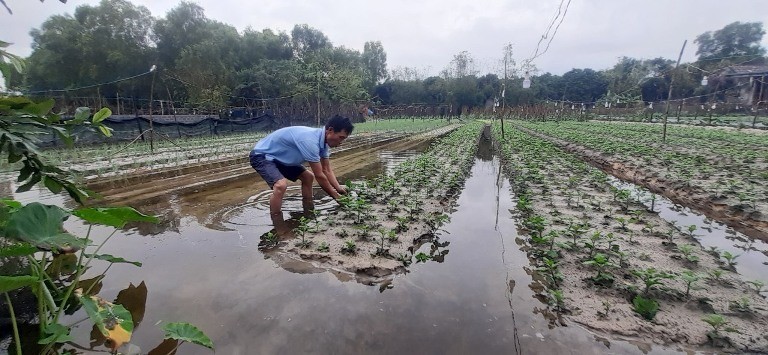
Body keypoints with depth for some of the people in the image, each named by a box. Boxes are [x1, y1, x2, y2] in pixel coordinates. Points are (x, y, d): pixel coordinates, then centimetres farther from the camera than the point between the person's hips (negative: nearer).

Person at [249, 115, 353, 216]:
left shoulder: (323, 140, -6)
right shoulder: (310, 141, -35)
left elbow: (327, 170, 2)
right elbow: (319, 176, -28)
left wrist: (339, 188, -12)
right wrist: (337, 197, -18)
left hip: (279, 156, 10)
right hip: (261, 155, -9)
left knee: (308, 177, 11)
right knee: (281, 185, -32)